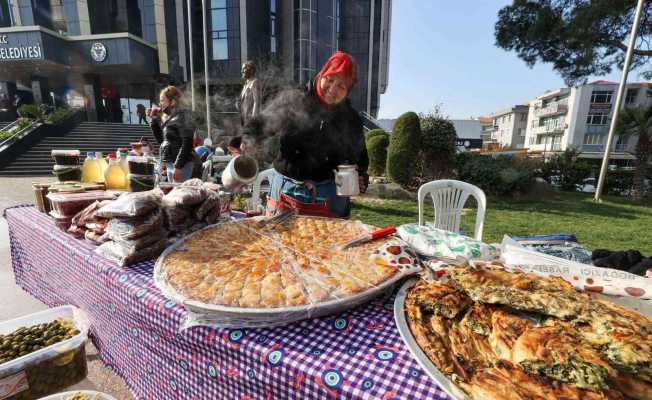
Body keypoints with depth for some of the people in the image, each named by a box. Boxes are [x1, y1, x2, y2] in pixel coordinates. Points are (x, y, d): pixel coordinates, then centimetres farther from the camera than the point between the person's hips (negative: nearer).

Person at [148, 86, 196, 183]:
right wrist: (154, 120, 12)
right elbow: (160, 140, 21)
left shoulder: (182, 116, -10)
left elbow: (187, 143, -18)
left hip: (180, 164, -9)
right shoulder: (169, 117, 16)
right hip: (170, 164, 9)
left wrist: (178, 166, -22)